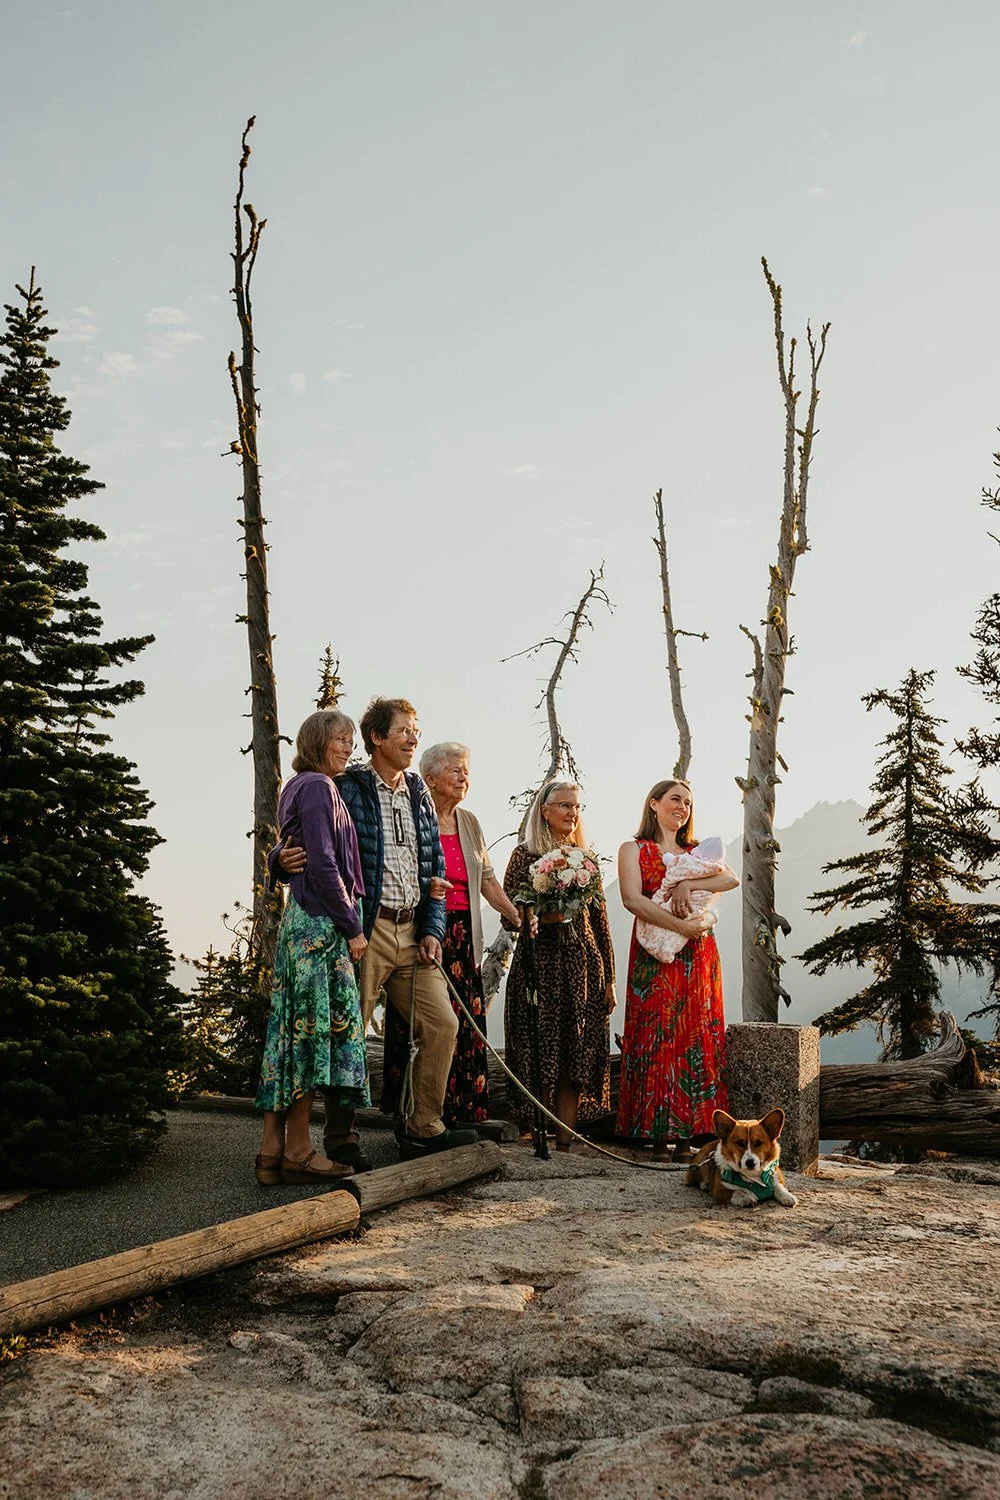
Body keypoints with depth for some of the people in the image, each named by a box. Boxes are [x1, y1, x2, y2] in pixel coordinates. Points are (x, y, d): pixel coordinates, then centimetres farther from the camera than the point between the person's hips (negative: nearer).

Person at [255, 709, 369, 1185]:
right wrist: (352, 928, -14)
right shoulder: (318, 787, -10)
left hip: (303, 919, 10)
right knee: (315, 1028, -5)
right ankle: (298, 1151, 1)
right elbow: (323, 865, -17)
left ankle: (273, 1150, 10)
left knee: (293, 1032, 8)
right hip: (321, 923, -10)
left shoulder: (302, 787, 19)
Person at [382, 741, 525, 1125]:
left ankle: (462, 1115, 8)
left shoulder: (469, 822, 17)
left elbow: (487, 877, 17)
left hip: (463, 936, 6)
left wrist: (516, 915, 7)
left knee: (466, 1024, 2)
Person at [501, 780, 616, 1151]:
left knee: (577, 1057, 1)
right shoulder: (525, 855, 1)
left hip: (583, 965, 4)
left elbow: (600, 921, 14)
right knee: (540, 1055, -4)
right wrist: (544, 916, -21)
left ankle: (565, 1141, 7)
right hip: (540, 965, -4)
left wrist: (609, 979, 11)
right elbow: (509, 917, -2)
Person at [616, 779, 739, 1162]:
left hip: (698, 957, 3)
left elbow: (732, 879, -2)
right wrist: (681, 926, -18)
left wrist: (688, 884, -15)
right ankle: (657, 1136, -1)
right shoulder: (633, 850, 6)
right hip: (654, 957, -3)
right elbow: (632, 899, -11)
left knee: (694, 1039, 0)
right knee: (655, 1039, -5)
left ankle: (686, 1136, 4)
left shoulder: (698, 852, 18)